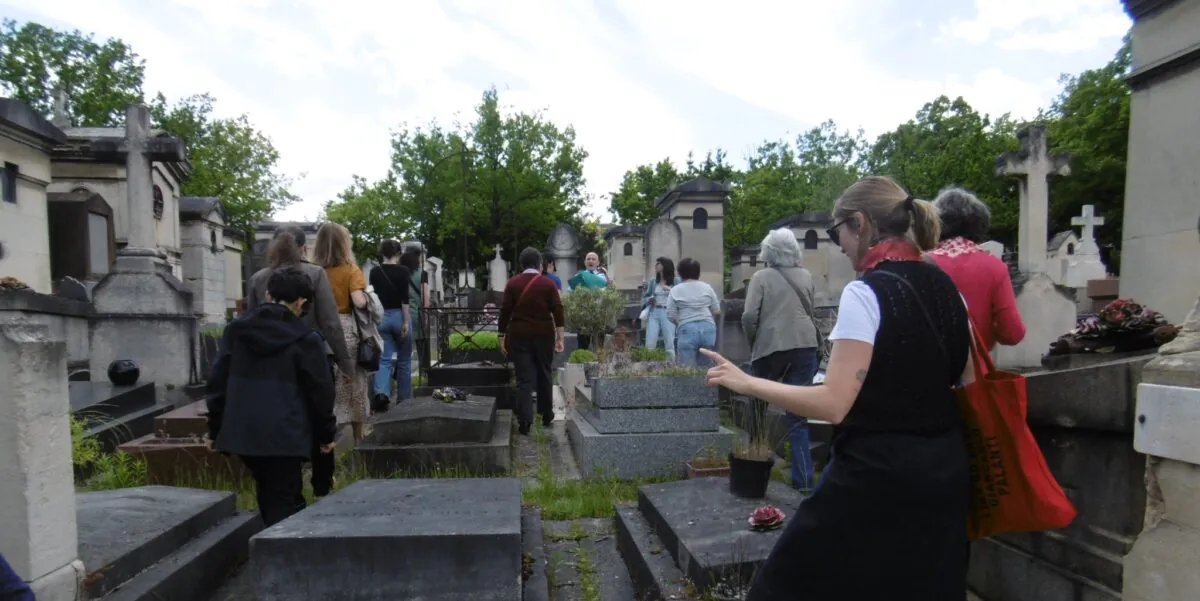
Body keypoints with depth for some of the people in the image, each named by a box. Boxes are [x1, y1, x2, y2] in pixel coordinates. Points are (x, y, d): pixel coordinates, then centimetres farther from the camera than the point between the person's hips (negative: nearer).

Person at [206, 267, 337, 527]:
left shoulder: (236, 330, 8)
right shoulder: (306, 339, -7)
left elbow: (218, 382, 10)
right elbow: (320, 391, -4)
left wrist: (215, 429, 18)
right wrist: (326, 434, 7)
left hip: (243, 432, 5)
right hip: (285, 436, -5)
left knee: (268, 497, 21)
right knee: (284, 502, 1)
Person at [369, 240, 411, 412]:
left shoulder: (374, 272, 4)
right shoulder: (403, 271, -7)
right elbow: (405, 298, -14)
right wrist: (406, 321, -13)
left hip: (381, 318, 3)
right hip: (399, 316, -3)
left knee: (384, 359, 3)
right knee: (404, 360, 10)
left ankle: (381, 393, -21)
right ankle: (403, 399, 17)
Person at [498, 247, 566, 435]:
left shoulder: (512, 284, 2)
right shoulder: (548, 284, 2)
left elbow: (505, 311, -1)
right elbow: (558, 312, -4)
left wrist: (502, 336, 5)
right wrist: (560, 337, -2)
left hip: (519, 336, 0)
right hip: (544, 335, 1)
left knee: (524, 378, 0)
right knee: (544, 375, 15)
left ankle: (525, 421, -7)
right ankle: (547, 416, 24)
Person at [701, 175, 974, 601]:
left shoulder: (865, 293, -19)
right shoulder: (945, 288, 5)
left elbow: (833, 403, -23)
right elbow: (968, 381, 14)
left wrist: (746, 383, -16)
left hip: (877, 474, -8)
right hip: (943, 468, 9)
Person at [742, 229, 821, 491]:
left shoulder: (762, 277, -2)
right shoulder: (806, 276, 11)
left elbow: (749, 316, -9)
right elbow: (809, 312, 19)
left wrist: (753, 344, 5)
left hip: (771, 347, -3)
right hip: (804, 346, 3)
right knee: (798, 414, 4)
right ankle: (803, 478, 2)